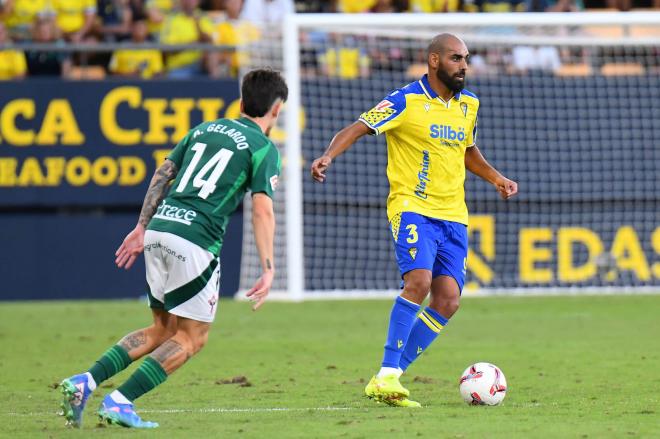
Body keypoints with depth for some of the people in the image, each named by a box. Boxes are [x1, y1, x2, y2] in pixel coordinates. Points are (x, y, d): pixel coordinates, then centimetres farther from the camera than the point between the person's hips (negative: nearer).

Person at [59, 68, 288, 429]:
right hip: (195, 239, -7)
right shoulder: (264, 149, 2)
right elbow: (262, 210, -8)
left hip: (159, 227, 7)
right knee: (192, 337, 4)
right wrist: (268, 270, -8)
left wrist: (141, 227, 25)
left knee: (163, 329, 17)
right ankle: (119, 402, -7)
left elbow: (162, 174, 20)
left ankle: (85, 382, 2)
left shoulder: (205, 129, 21)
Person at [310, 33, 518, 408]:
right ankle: (386, 376, -19)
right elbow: (358, 128, -11)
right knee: (419, 282, -26)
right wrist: (328, 156, -28)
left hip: (453, 215, 7)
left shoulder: (469, 104, 13)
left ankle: (388, 379, 4)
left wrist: (496, 178, 17)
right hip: (412, 208, -7)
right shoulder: (406, 101, -8)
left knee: (448, 300, -5)